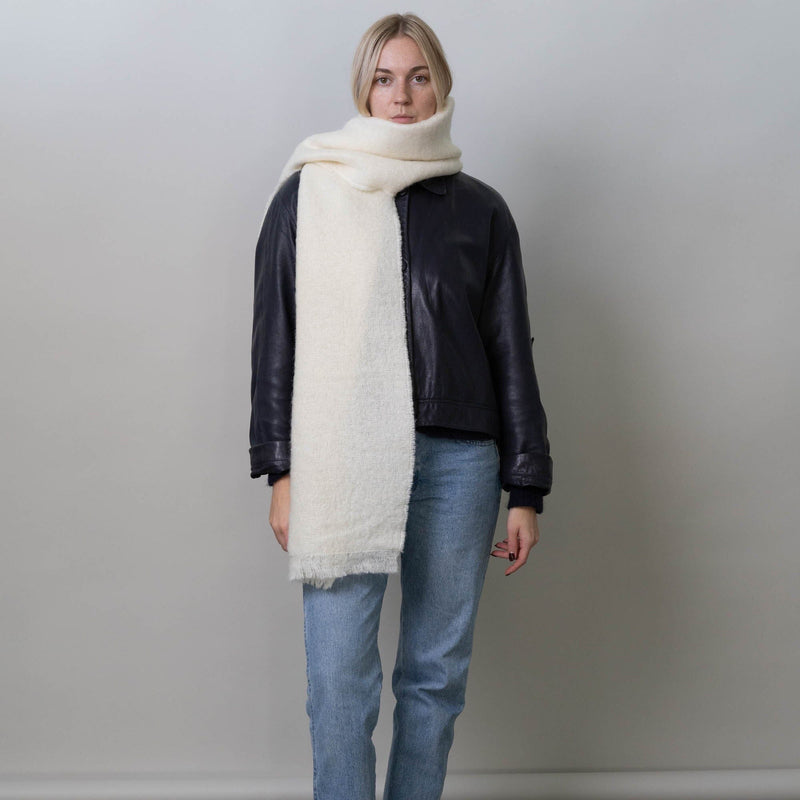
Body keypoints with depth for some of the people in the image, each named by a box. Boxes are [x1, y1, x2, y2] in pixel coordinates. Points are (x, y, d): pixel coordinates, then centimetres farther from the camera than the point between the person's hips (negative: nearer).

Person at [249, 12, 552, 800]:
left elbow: (511, 354, 10)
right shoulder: (308, 194, 7)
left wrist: (525, 491, 6)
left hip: (457, 461, 2)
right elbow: (274, 341, 6)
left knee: (438, 672, 8)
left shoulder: (479, 210, 10)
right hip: (342, 463, -1)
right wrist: (282, 471, -1)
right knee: (339, 679, -3)